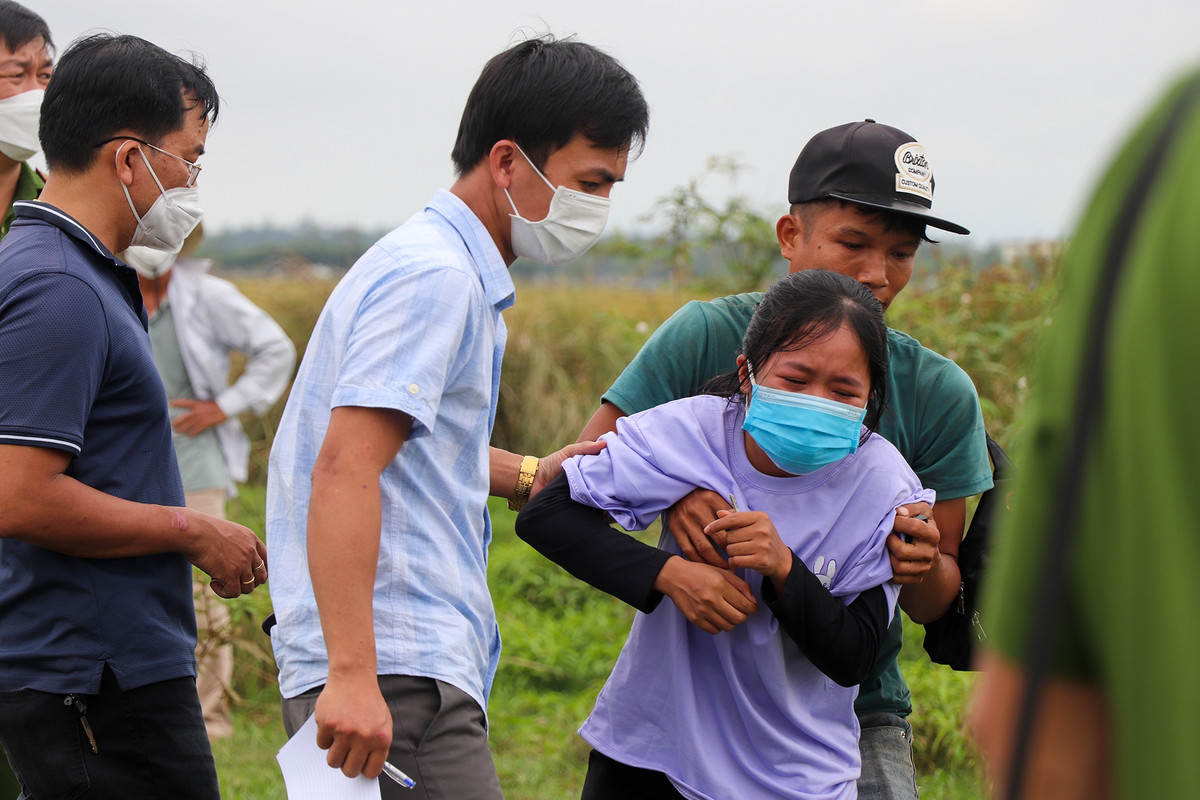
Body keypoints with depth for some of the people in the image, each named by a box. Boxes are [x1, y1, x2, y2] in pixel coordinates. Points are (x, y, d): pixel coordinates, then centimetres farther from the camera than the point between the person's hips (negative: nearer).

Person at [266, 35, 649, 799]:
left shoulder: (459, 275, 19)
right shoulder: (434, 277, -13)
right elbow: (344, 471, -24)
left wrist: (527, 475, 19)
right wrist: (351, 675, -30)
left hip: (418, 659, 10)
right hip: (395, 673, -10)